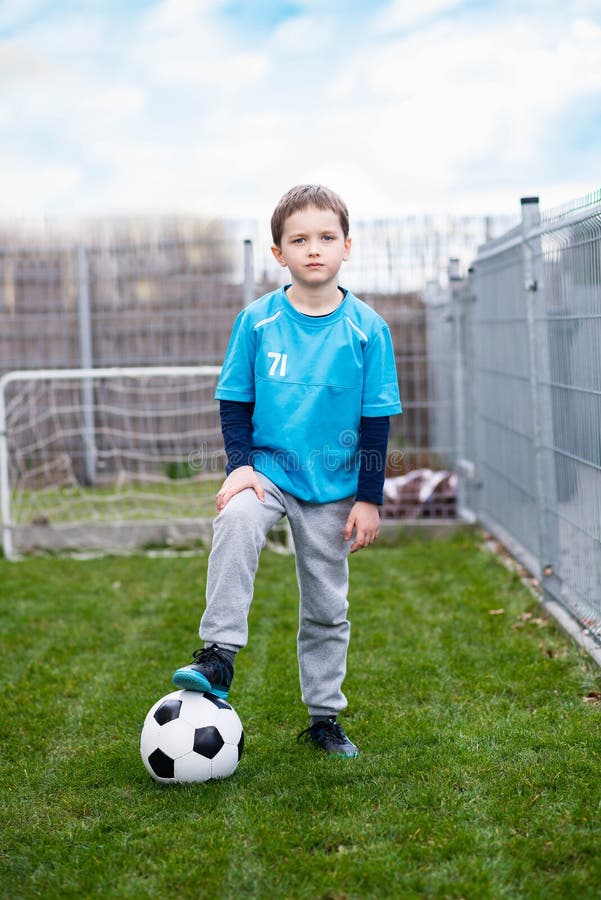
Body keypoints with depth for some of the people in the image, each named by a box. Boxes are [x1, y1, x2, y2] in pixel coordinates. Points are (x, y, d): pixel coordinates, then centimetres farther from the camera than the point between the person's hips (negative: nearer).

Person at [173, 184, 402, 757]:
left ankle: (325, 716, 25)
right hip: (266, 468, -1)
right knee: (235, 519, -34)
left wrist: (368, 497, -3)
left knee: (327, 607, 8)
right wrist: (240, 464, -12)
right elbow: (234, 402, 2)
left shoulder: (367, 329, -5)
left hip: (333, 487, 1)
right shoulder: (257, 321, -4)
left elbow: (376, 420, -1)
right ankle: (219, 653, -28)